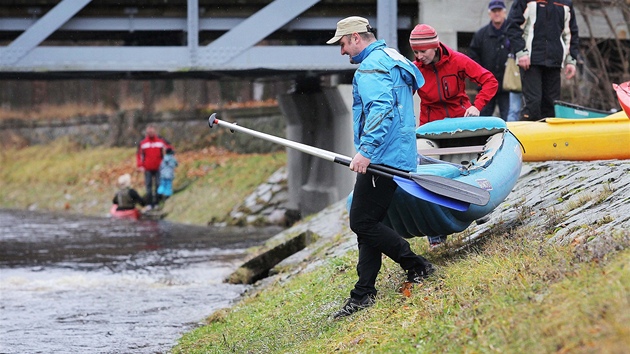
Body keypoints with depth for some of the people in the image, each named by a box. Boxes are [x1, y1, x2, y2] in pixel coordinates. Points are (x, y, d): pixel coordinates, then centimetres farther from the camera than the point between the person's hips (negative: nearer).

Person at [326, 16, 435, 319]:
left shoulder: (371, 67, -12)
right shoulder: (391, 60, 21)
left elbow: (380, 109, -26)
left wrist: (366, 151, -29)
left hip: (381, 158, -11)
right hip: (399, 156, 11)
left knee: (362, 222, -9)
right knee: (368, 223, 11)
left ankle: (417, 267, -5)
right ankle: (364, 294, 12)